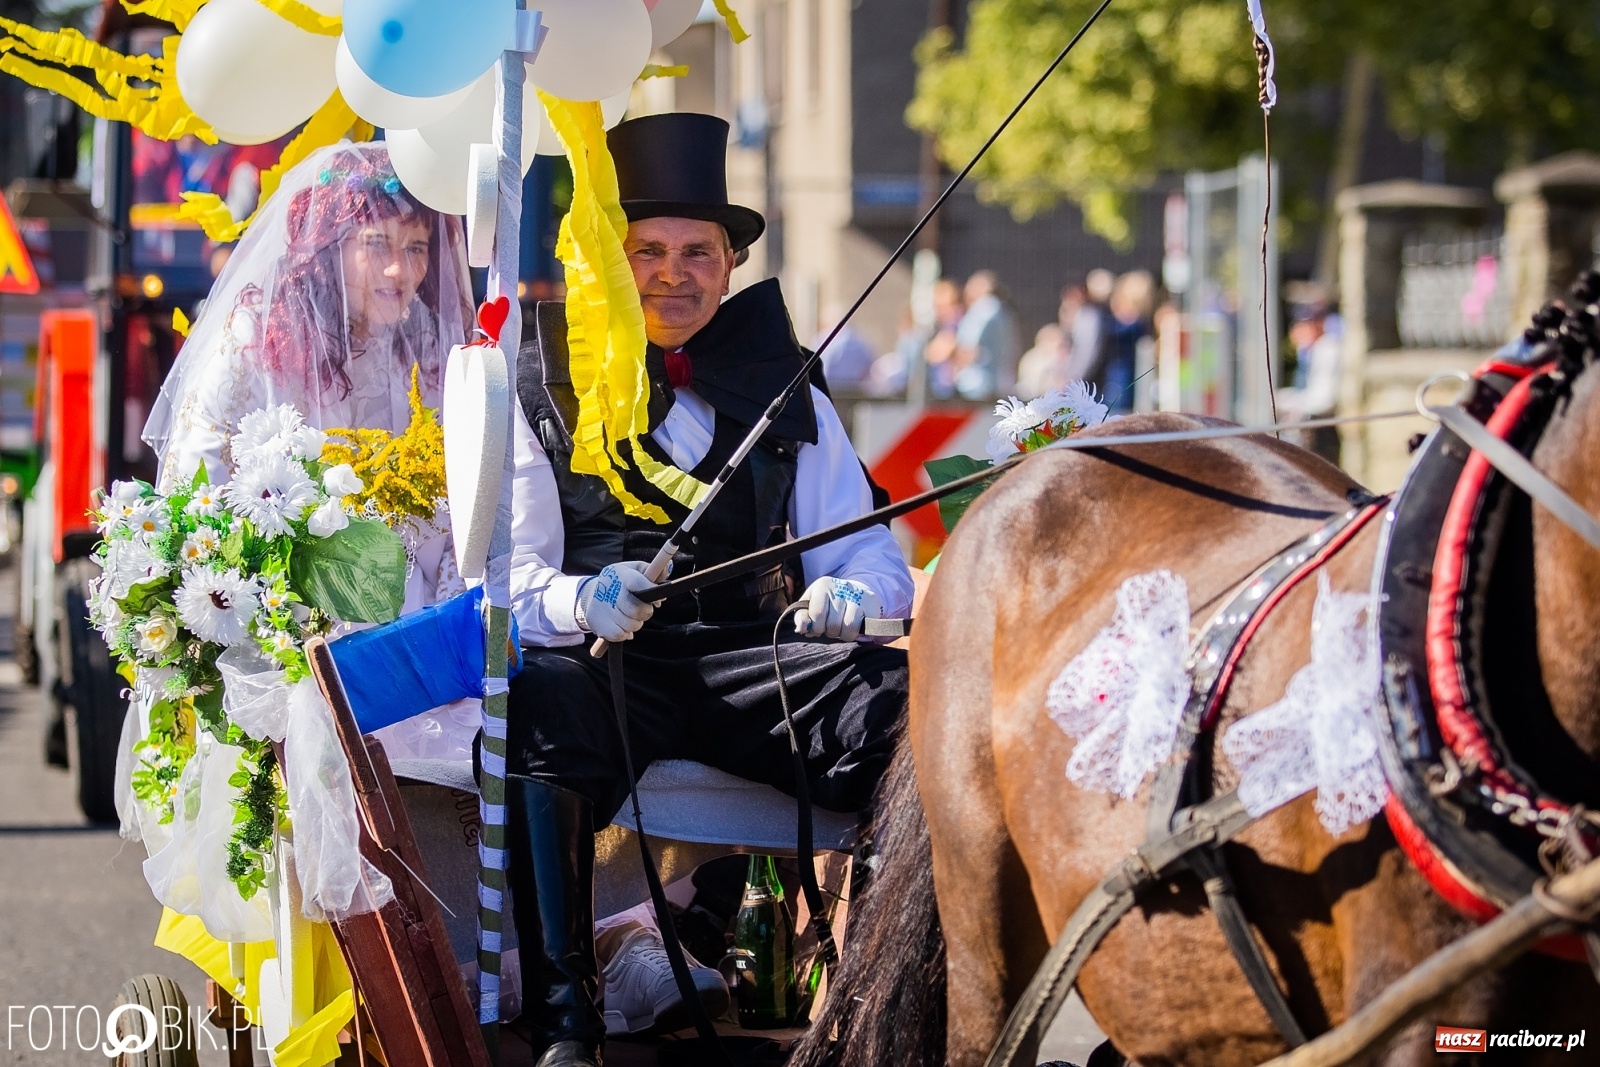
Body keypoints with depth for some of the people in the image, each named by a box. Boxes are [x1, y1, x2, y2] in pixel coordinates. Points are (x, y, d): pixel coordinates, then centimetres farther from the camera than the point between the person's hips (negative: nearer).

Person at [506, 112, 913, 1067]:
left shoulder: (787, 395, 24)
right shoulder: (538, 390, 16)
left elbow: (868, 550, 18)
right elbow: (512, 577, 5)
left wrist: (855, 593, -8)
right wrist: (582, 602, -19)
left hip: (751, 658, 2)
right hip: (603, 665, -2)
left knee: (900, 700, -30)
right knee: (535, 706, -38)